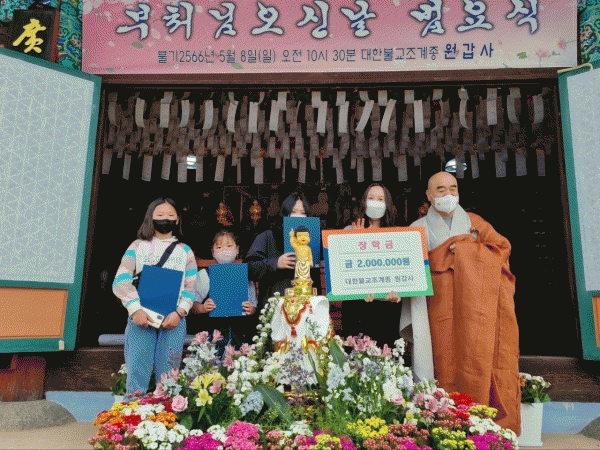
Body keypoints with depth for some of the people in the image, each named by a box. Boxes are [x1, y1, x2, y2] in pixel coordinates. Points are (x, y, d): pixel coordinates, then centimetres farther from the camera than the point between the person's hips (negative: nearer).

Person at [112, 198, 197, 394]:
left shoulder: (185, 251, 15)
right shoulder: (138, 247, 12)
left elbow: (191, 286, 7)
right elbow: (121, 281, 2)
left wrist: (179, 313, -8)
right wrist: (135, 309, -12)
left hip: (173, 320, 0)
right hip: (141, 318, 0)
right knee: (137, 373, -3)